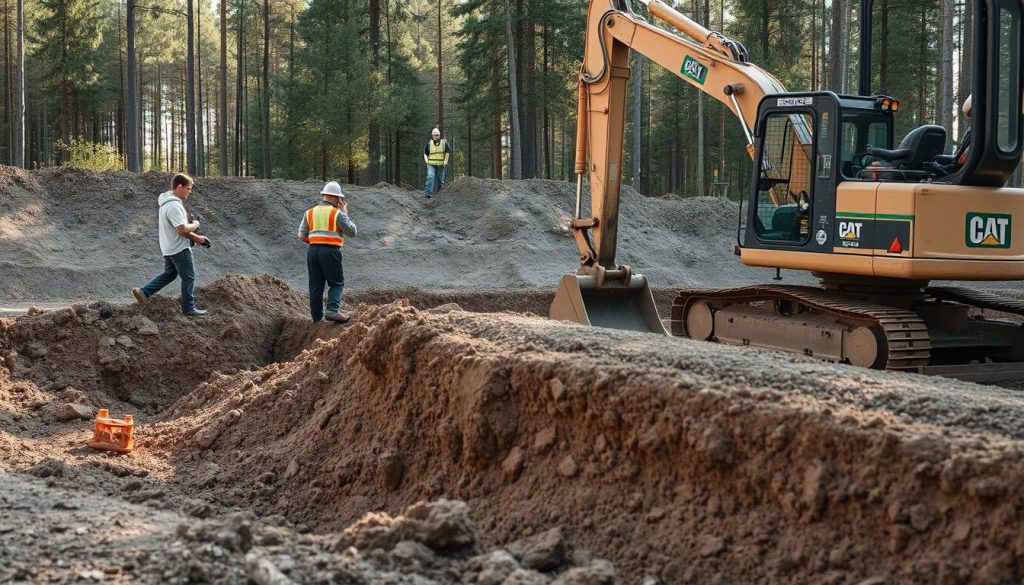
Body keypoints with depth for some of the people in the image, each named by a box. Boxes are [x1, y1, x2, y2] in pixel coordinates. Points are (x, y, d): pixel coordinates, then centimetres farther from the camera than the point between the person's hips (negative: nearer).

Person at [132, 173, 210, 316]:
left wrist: (196, 238, 10)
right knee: (189, 277, 4)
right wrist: (195, 225, -10)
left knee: (169, 274, 23)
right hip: (180, 249, -10)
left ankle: (143, 292, 16)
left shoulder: (166, 202, 8)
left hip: (169, 248, 10)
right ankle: (189, 308, 12)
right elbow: (183, 229, -30)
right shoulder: (174, 206, -25)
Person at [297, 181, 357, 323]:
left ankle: (316, 317, 10)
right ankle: (333, 310, -17)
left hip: (313, 251, 5)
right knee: (337, 283, 3)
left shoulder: (309, 213, 11)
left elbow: (301, 236, 8)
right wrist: (345, 213, 12)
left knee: (316, 285, 9)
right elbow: (352, 231, 5)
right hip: (331, 251, -5)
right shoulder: (338, 213, -2)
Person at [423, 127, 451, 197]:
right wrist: (427, 161, 6)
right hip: (431, 164, 0)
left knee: (440, 179, 7)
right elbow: (425, 153, 19)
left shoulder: (444, 143, 2)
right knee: (430, 177, -17)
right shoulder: (429, 143, 8)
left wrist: (445, 162, -2)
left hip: (440, 165, 0)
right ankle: (428, 193, -24)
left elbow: (448, 152, 5)